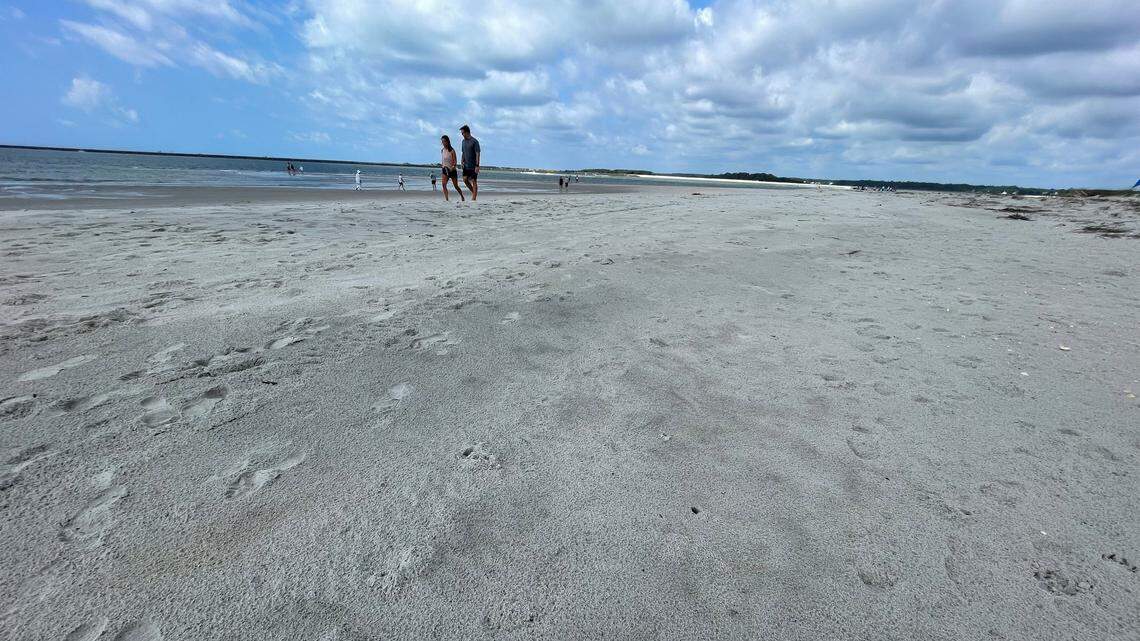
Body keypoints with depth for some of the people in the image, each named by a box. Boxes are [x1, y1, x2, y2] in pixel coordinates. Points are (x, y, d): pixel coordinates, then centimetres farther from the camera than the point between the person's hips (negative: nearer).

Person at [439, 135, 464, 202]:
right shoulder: (442, 150, 4)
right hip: (445, 170, 3)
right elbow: (442, 160, 15)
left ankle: (462, 197, 33)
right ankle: (446, 199, -19)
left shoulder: (452, 150, -10)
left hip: (452, 170, -3)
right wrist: (442, 165, -4)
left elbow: (455, 161, -11)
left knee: (456, 186, 9)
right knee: (444, 184, -19)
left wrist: (453, 167, -28)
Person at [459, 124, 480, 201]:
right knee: (465, 179, 0)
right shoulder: (464, 141, 11)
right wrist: (462, 162, 7)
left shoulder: (474, 141, -11)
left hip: (473, 166, -7)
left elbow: (478, 154, -14)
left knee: (474, 181, -4)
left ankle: (474, 198, 0)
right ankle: (474, 192, 18)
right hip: (466, 165, 7)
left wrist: (477, 166, -20)